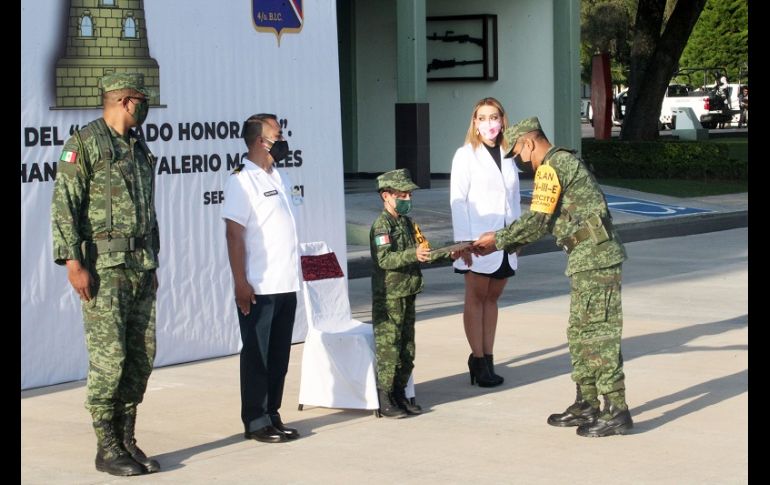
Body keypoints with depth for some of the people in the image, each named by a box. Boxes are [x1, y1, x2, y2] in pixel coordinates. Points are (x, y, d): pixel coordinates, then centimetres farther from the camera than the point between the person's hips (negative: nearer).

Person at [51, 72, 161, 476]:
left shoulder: (140, 150, 17)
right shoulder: (85, 143, -7)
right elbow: (63, 205, -13)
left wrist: (153, 265, 21)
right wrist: (73, 262, -19)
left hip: (140, 265, 8)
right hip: (103, 265, -8)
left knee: (142, 356, 7)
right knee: (108, 356, -7)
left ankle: (127, 440, 15)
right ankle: (107, 448, 0)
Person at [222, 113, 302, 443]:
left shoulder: (280, 178, 15)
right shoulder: (242, 180, -10)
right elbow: (234, 234, -15)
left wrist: (294, 274, 17)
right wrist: (240, 283, -19)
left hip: (286, 285, 8)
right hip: (258, 289, -8)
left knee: (279, 355, 12)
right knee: (256, 356, 1)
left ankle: (272, 415, 20)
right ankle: (255, 422, 7)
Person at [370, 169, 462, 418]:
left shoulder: (408, 223, 15)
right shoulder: (382, 225, -13)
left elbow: (424, 253, 19)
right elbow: (385, 259, -25)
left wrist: (446, 254, 3)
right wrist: (413, 255, -37)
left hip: (407, 295, 9)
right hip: (388, 297, -9)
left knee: (407, 349, 12)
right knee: (388, 349, -5)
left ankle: (399, 394, 20)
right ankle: (384, 399, 0)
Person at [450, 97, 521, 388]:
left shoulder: (507, 155, 12)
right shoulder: (466, 155, -3)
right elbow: (458, 199, -8)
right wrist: (464, 239, -14)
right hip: (478, 238, -5)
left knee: (492, 298, 9)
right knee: (476, 298, 0)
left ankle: (487, 358, 13)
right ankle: (479, 360, 3)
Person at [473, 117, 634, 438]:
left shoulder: (552, 167, -10)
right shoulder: (563, 163, 21)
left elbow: (536, 222, -15)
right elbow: (544, 224, 22)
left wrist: (497, 239, -3)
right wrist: (499, 245, 17)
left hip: (594, 257, -10)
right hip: (587, 259, 10)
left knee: (598, 333, -8)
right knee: (579, 333, 15)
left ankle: (616, 411, -6)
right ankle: (587, 405, 21)